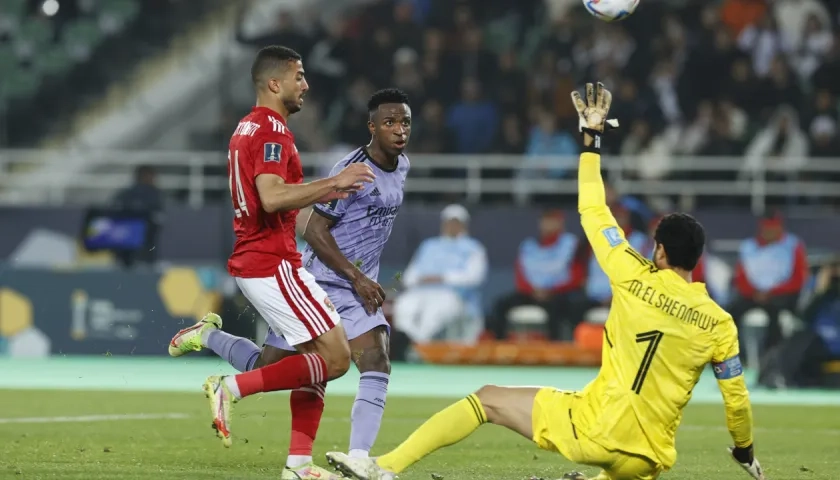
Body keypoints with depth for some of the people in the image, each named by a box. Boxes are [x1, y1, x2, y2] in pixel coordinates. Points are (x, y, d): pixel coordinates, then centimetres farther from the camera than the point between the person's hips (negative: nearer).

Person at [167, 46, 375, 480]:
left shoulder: (247, 129, 18)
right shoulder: (272, 131, -14)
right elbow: (272, 198, -28)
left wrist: (321, 195, 18)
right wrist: (334, 182, -22)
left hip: (254, 261, 10)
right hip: (272, 262, -10)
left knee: (320, 354, 11)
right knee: (335, 357, -11)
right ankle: (232, 388, -11)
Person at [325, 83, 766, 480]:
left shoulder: (635, 281, -4)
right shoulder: (719, 324, 0)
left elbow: (592, 213, 7)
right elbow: (737, 400, 8)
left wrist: (591, 135, 16)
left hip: (593, 428, -2)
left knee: (488, 399, 13)